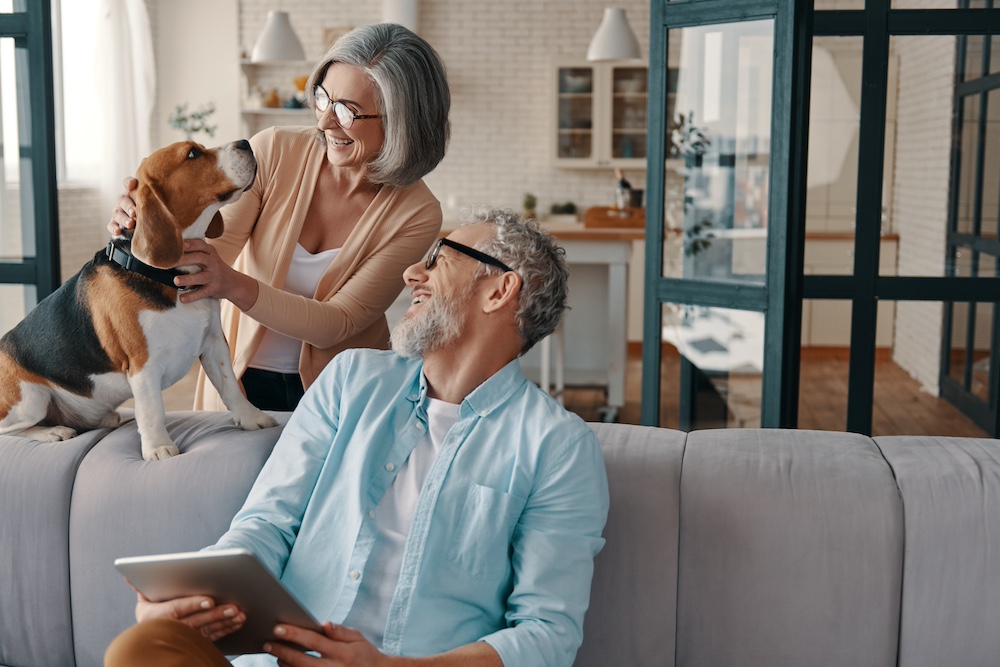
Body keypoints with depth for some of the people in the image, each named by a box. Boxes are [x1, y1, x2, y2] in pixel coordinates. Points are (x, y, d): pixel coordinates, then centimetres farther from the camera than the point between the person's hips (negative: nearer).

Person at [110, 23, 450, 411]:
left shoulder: (417, 215, -12)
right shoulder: (274, 151, -7)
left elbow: (336, 324, -17)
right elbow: (214, 245, -10)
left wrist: (234, 285, -31)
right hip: (242, 378, 1)